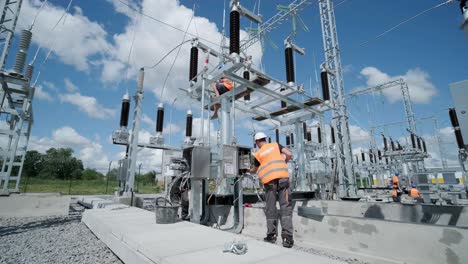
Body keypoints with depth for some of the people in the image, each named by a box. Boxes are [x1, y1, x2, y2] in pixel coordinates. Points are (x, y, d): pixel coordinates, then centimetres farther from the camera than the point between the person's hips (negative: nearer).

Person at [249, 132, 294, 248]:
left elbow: (254, 170, 26)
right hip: (283, 177, 1)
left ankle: (272, 235, 16)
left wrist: (250, 171, 50)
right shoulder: (276, 145, 13)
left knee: (270, 209, 9)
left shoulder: (258, 154, 11)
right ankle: (287, 237, -7)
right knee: (285, 207, -1)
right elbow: (289, 154, 3)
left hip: (269, 181, 0)